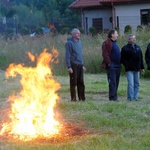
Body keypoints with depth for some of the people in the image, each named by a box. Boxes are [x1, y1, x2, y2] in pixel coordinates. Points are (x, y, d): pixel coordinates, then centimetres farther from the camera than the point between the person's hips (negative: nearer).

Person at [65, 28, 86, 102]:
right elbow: (67, 56, -10)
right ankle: (73, 98, 4)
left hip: (80, 65, 6)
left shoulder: (79, 42, 15)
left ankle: (82, 98, 10)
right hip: (73, 65, -6)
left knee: (81, 82, 5)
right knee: (73, 82, -2)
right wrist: (69, 67, -16)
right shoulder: (69, 43, -7)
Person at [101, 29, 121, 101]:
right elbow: (105, 54, -17)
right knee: (112, 82, -8)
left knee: (116, 82, 10)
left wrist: (120, 62, 14)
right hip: (111, 66, -9)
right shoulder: (107, 43, -10)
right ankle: (113, 97, -7)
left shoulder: (115, 43, 20)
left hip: (117, 65, 9)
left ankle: (113, 97, 16)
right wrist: (109, 63, -19)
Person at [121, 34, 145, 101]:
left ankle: (135, 97, 15)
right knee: (131, 84, -11)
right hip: (129, 70, -6)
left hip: (137, 69, 6)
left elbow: (141, 58, 19)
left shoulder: (138, 47, 15)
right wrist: (127, 65, -17)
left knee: (137, 84, 8)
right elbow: (122, 59, -7)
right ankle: (130, 98, -8)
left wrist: (142, 68, 16)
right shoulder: (125, 48, -3)